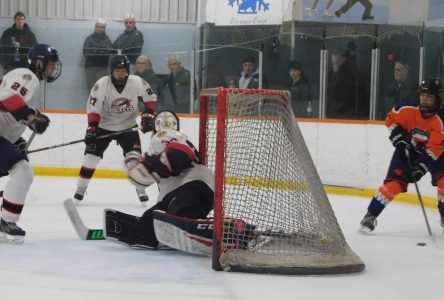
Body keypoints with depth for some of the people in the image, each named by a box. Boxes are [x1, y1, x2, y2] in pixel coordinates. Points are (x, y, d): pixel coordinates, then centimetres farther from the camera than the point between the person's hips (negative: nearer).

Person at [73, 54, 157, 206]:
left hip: (128, 126, 1)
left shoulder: (137, 82, -17)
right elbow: (93, 108, -22)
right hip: (104, 126, -1)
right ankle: (80, 189, 3)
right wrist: (91, 128, -29)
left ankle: (141, 190, 5)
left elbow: (150, 97, -1)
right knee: (91, 155, -7)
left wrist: (148, 115, -9)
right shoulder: (101, 85, -22)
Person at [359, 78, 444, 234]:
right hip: (407, 150, 0)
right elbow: (391, 118, -3)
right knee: (393, 183, -12)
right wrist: (398, 136, -14)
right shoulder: (409, 111, -22)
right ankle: (370, 216, -5)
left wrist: (420, 167, -34)